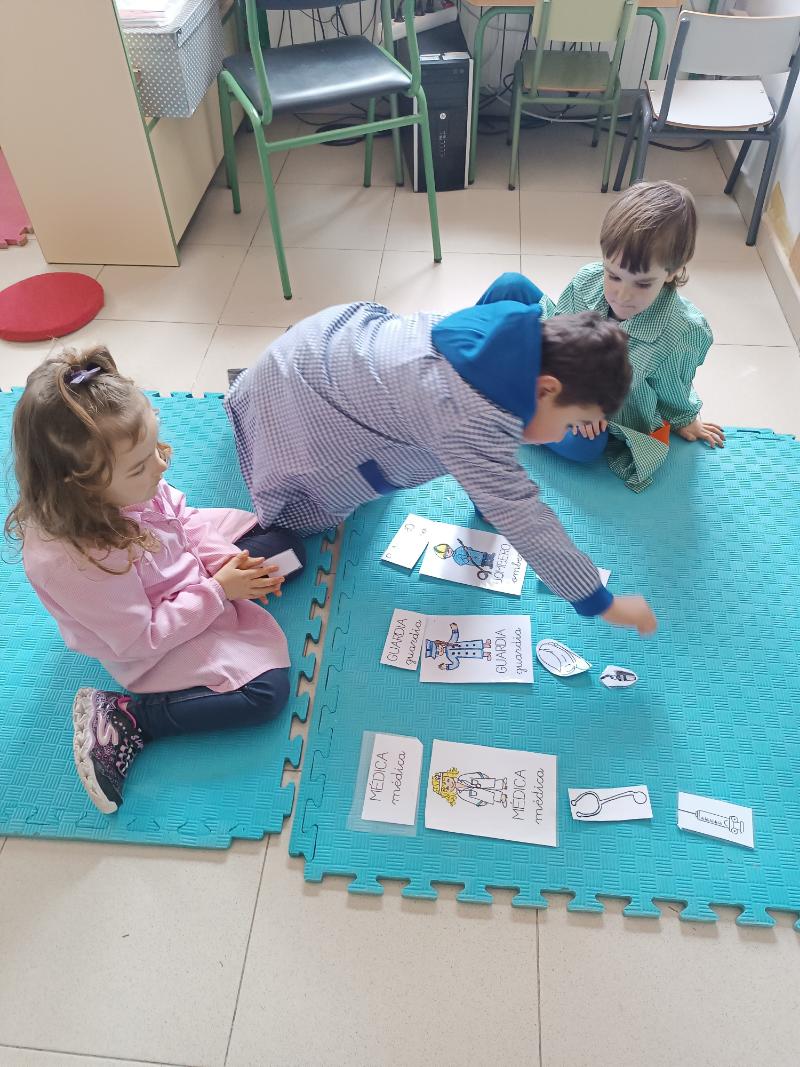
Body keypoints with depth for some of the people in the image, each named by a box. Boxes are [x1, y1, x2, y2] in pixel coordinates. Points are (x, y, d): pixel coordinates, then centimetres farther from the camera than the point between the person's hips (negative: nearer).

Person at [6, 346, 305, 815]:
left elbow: (182, 516, 0)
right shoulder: (77, 563, -39)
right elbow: (141, 638, -27)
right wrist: (217, 592, -23)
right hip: (154, 649, -7)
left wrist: (226, 559, -15)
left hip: (187, 567, 8)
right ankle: (121, 719, -9)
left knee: (287, 543, 11)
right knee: (266, 691, -16)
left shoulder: (121, 488, -21)